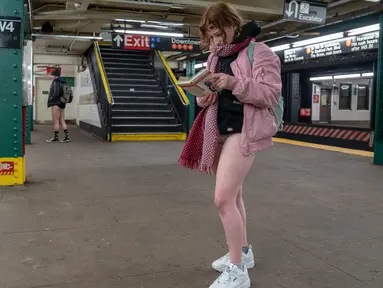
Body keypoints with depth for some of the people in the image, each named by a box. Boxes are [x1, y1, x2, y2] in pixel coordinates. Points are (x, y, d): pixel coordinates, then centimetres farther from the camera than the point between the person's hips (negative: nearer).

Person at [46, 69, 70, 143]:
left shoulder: (56, 82, -10)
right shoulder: (62, 82, 15)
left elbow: (56, 93, -19)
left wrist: (50, 100, -10)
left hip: (56, 103, -9)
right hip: (62, 103, 9)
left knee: (56, 121, -3)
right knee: (62, 121, 8)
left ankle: (55, 137, 1)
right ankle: (66, 136, 4)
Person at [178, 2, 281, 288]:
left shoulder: (259, 52, -9)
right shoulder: (215, 57, 15)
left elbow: (271, 94, -16)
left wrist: (234, 83, -26)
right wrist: (204, 95, -2)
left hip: (243, 131, -8)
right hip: (219, 130, 8)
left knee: (223, 198, -15)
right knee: (233, 196, 16)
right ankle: (243, 252, 33)